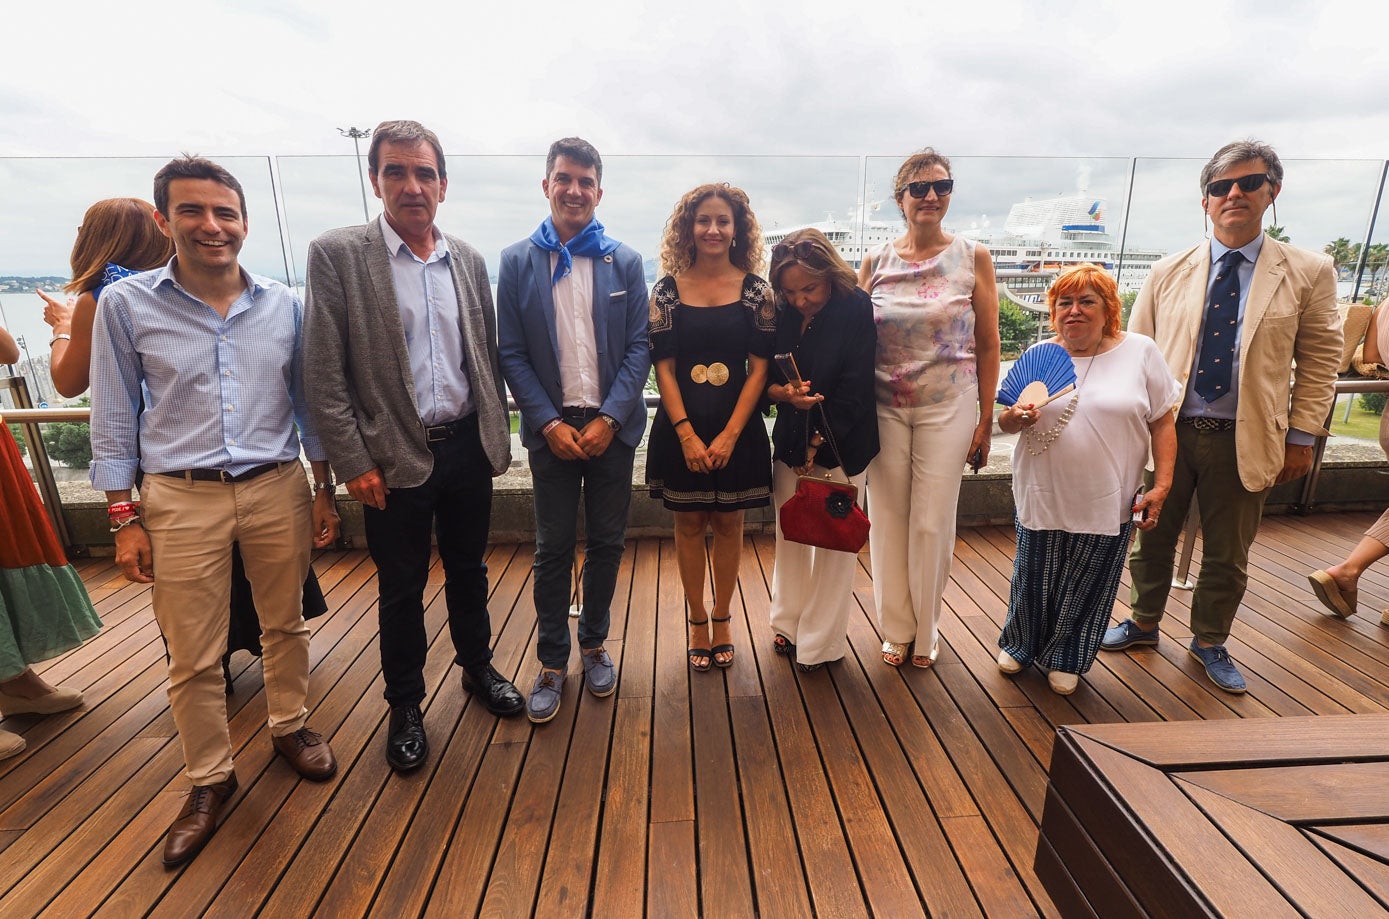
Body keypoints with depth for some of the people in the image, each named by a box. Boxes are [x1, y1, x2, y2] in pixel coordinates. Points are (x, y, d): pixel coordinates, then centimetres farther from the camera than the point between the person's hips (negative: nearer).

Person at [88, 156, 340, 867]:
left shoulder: (284, 304, 3)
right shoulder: (124, 305, -2)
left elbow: (307, 402, 8)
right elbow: (115, 419, 1)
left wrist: (324, 492, 7)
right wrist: (123, 519, -2)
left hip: (278, 488, 2)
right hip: (181, 500, -1)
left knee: (285, 624, 15)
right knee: (192, 657, 7)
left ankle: (289, 726, 38)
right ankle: (210, 778, 28)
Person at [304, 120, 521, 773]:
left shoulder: (468, 260, 6)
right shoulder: (337, 254, -6)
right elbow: (324, 373, -9)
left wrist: (497, 437, 8)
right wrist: (354, 463, -12)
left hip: (468, 447, 4)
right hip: (395, 457, -3)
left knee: (468, 569, 19)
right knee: (402, 587, 11)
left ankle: (477, 665, 41)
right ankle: (405, 705, 32)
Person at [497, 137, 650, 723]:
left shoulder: (625, 262, 4)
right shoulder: (517, 261, 3)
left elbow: (639, 347, 0)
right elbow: (512, 354, 0)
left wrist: (609, 419, -11)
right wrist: (549, 423, -10)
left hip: (612, 427, 1)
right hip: (551, 428, 0)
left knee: (607, 543, 10)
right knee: (553, 549, 6)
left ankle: (594, 644, 30)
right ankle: (552, 663, 21)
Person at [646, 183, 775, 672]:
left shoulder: (756, 290, -1)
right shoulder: (667, 289, 0)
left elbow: (759, 369, -4)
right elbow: (663, 367, -3)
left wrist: (729, 434, -12)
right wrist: (688, 435, -12)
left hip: (737, 426, 0)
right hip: (681, 426, 0)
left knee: (728, 523, 10)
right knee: (689, 524, 9)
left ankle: (722, 619, 28)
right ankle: (698, 621, 25)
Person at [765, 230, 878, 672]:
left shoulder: (857, 310, -9)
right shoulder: (782, 315, 4)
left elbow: (854, 387, -13)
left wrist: (818, 443, -15)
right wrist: (784, 393, -17)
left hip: (839, 444, -4)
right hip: (789, 440, 4)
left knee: (833, 540, 3)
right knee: (789, 534, 10)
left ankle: (820, 643, 17)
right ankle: (788, 623, 28)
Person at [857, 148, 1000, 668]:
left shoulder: (973, 258, 2)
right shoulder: (876, 263, 5)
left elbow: (988, 344, 2)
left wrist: (986, 420, -1)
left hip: (948, 406, -1)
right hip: (885, 406, 1)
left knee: (933, 522, 3)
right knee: (888, 518, 5)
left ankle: (925, 631, 23)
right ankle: (896, 629, 23)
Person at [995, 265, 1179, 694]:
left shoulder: (1140, 352, -1)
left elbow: (1162, 423, 2)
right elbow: (1005, 420, 6)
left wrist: (1161, 486, -4)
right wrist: (1016, 417, -17)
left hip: (1107, 503, -1)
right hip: (1043, 496, 1)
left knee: (1087, 588, 11)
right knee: (1035, 582, 13)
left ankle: (1066, 659, 32)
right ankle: (1019, 645, 37)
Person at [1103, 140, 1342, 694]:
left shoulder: (1308, 272, 1)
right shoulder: (1168, 273, 3)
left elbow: (1319, 361, 3)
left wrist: (1301, 437, -2)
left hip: (1244, 440, 0)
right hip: (1166, 432, 1)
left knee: (1227, 554, 12)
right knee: (1152, 538, 13)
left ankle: (1210, 643, 33)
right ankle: (1144, 623, 34)